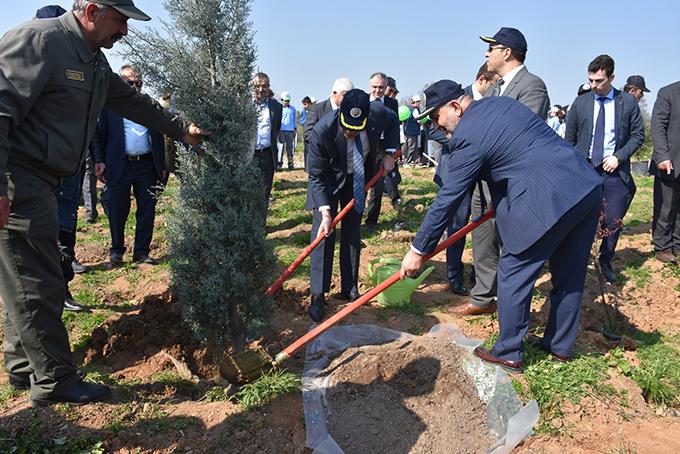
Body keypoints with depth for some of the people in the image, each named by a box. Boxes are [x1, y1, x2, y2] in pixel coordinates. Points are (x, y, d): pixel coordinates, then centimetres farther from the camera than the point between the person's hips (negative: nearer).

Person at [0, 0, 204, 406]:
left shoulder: (94, 61, 15)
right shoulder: (39, 41, -14)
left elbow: (134, 102, 28)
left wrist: (180, 130, 36)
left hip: (39, 182, 10)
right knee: (38, 285, -3)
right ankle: (54, 381, 9)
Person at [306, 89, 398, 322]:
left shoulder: (378, 113, -26)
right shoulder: (322, 131, -35)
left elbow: (392, 120, 2)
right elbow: (316, 176, -25)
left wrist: (390, 152, -7)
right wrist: (325, 211, -32)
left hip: (358, 177, 3)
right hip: (328, 179, -3)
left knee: (353, 232, 7)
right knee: (323, 232, -11)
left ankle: (350, 289, 17)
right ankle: (317, 295, -4)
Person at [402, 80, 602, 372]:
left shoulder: (467, 137, -11)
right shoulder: (502, 102, 16)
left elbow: (448, 199, -9)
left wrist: (419, 250, -1)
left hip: (548, 202, -9)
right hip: (589, 187, 10)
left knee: (514, 274, 5)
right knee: (569, 275, 18)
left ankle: (509, 354, 17)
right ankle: (560, 346, 35)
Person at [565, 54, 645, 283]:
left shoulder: (628, 102, 3)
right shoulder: (580, 103, 4)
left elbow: (638, 135, 6)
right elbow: (569, 139, 9)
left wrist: (619, 156, -9)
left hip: (614, 171, 0)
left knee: (613, 223, 4)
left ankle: (605, 262, 25)